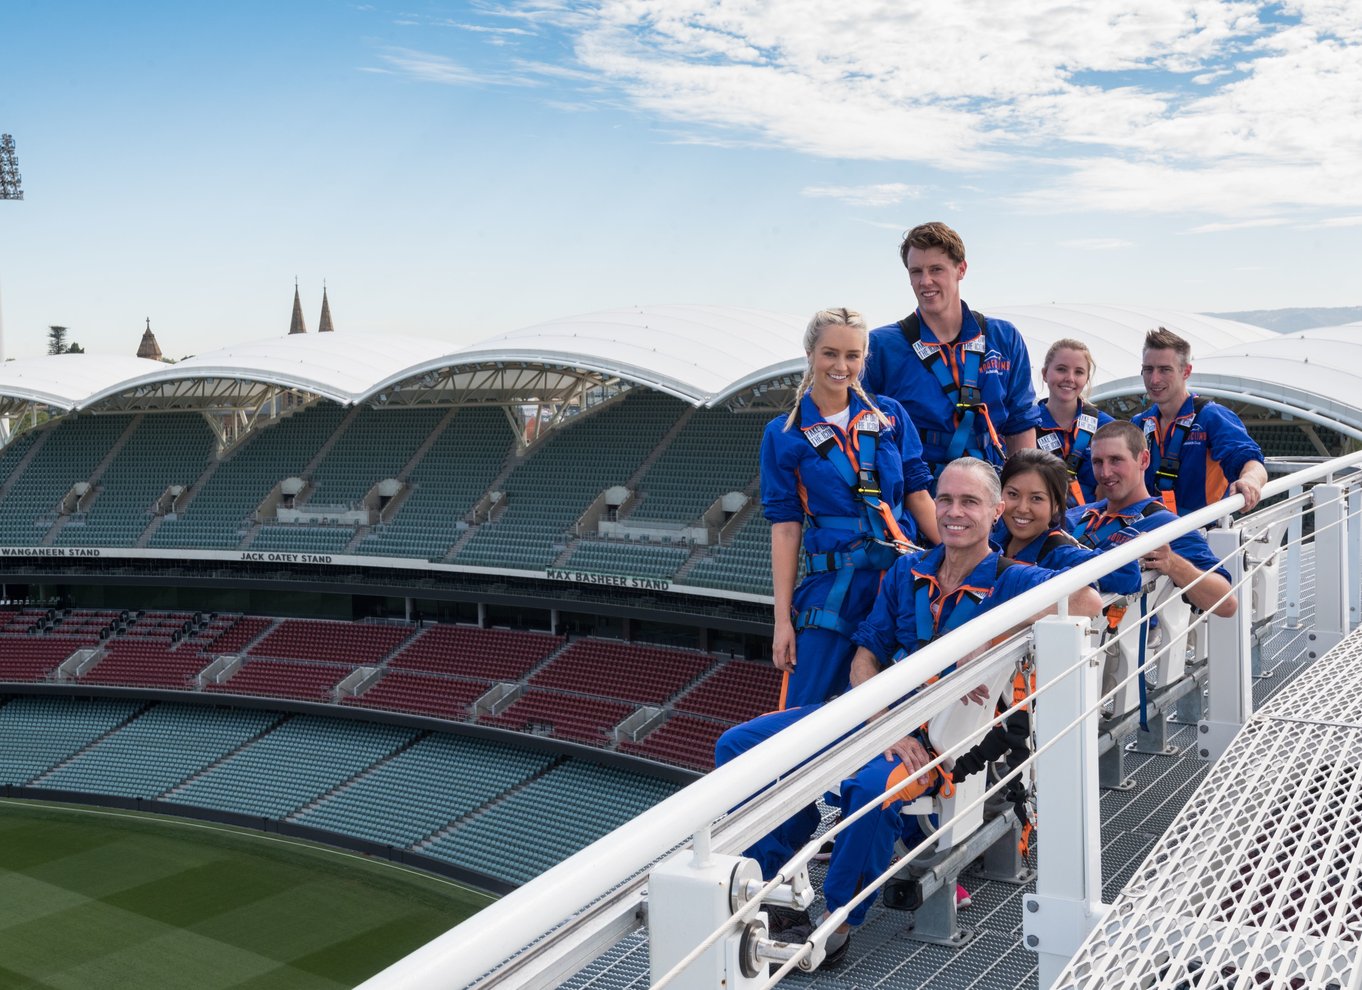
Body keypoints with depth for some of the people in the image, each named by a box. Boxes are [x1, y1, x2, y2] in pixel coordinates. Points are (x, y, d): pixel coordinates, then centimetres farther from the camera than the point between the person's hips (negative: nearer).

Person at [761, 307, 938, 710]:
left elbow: (918, 495, 9)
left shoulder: (890, 414, 8)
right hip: (832, 586, -2)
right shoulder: (784, 435, 2)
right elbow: (785, 527, 0)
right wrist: (783, 619, -3)